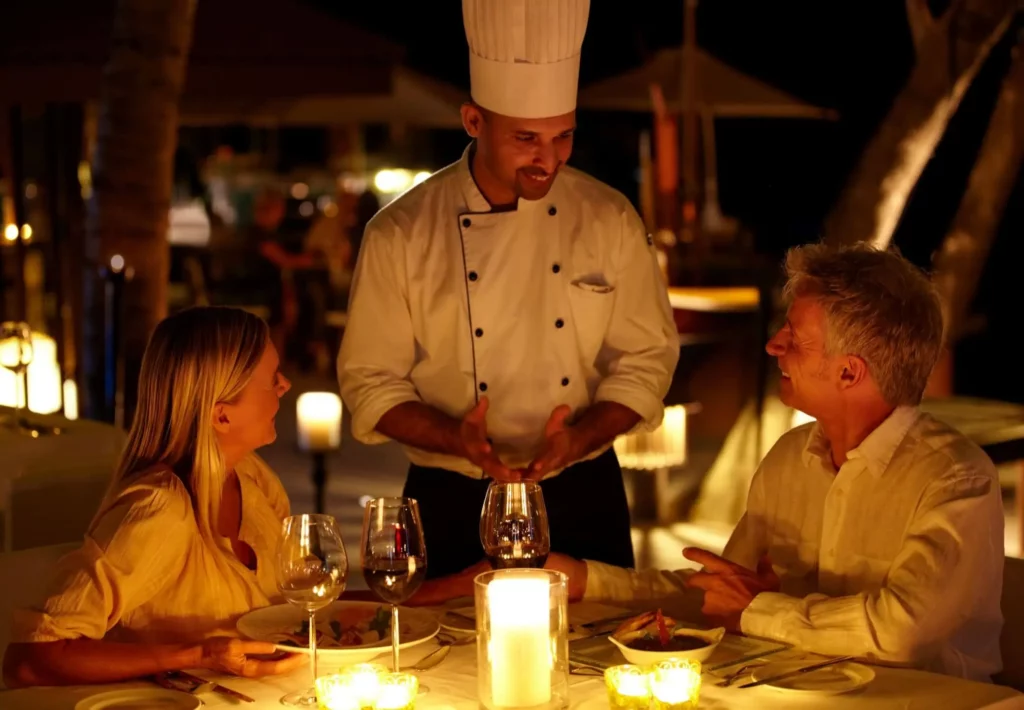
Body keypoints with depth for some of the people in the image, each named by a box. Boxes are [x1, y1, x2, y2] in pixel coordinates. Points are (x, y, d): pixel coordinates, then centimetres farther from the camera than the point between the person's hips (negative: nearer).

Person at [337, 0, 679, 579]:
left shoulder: (610, 220, -3)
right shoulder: (401, 234, -8)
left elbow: (647, 356, 1)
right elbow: (370, 380, -5)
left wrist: (580, 437, -16)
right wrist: (457, 440, -21)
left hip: (584, 495, 2)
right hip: (455, 504, -2)